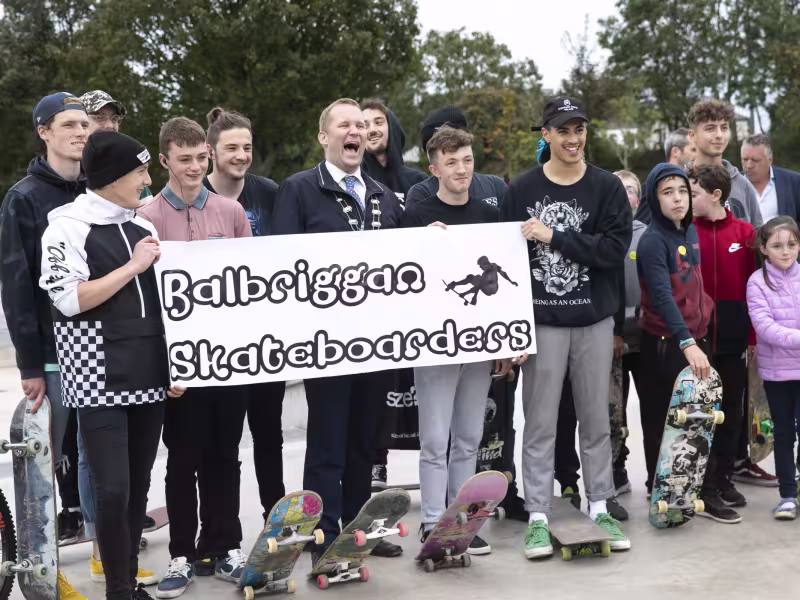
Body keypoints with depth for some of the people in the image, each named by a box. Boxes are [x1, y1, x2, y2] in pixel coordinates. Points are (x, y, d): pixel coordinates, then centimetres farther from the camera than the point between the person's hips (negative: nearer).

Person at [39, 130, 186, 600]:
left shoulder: (144, 228, 14)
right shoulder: (68, 225, -4)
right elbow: (69, 299, -14)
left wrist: (175, 368, 12)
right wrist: (133, 267, -11)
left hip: (148, 376, 6)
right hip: (98, 378, -6)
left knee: (138, 487, 8)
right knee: (112, 488, -10)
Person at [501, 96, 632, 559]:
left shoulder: (608, 187, 1)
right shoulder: (522, 190, 0)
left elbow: (615, 247, -11)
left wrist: (554, 236, -16)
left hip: (595, 321, 1)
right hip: (542, 321, -1)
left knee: (596, 418, 10)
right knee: (541, 422, 3)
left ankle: (600, 508, 21)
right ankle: (538, 516, 11)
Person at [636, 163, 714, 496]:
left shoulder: (691, 231, 9)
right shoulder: (652, 241, -16)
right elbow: (662, 296, -26)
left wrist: (698, 337, 15)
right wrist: (686, 342, -34)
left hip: (695, 338, 7)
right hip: (664, 343, -7)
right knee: (662, 420, 3)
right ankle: (659, 487, 16)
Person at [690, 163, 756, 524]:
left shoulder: (744, 233, 2)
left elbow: (752, 287, 4)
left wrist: (753, 336, 2)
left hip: (733, 339, 3)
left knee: (732, 412, 12)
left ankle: (722, 479, 27)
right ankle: (706, 493, 7)